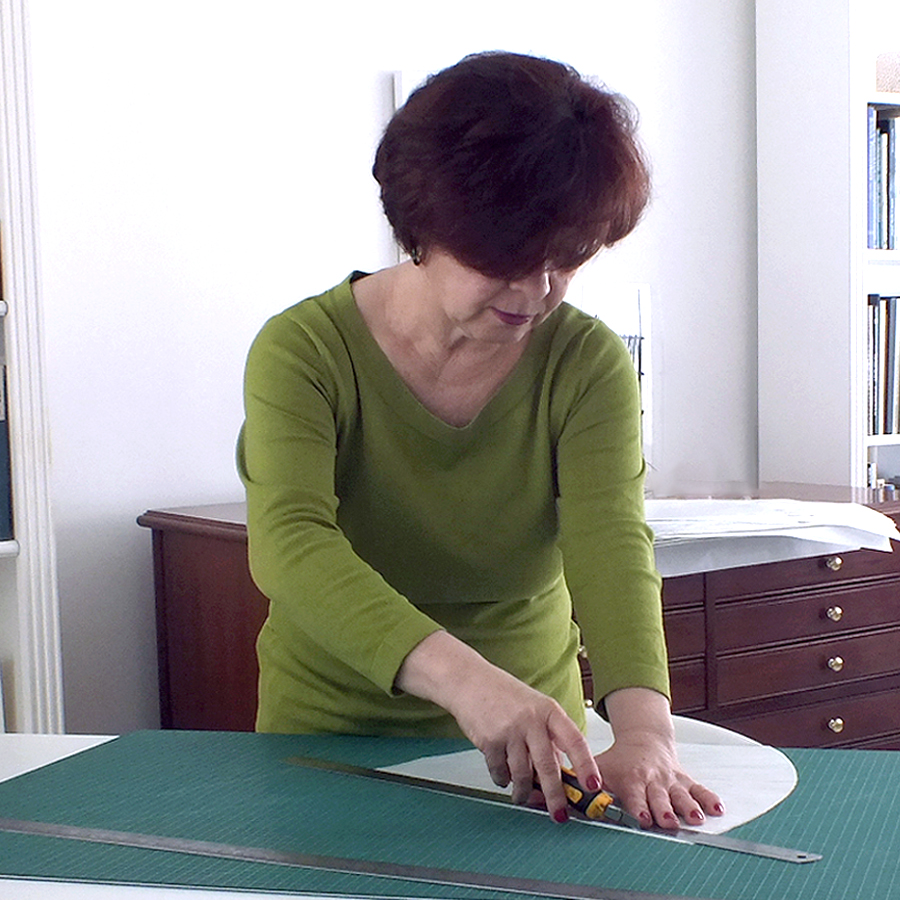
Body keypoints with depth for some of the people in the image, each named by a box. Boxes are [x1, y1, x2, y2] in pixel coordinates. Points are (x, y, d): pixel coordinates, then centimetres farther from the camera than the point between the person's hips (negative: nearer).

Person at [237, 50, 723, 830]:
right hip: (331, 729, -1)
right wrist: (462, 675, -43)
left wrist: (644, 728, -38)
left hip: (530, 748, 1)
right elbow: (290, 543, -28)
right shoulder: (303, 351, -12)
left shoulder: (587, 365, -6)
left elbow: (611, 544, -19)